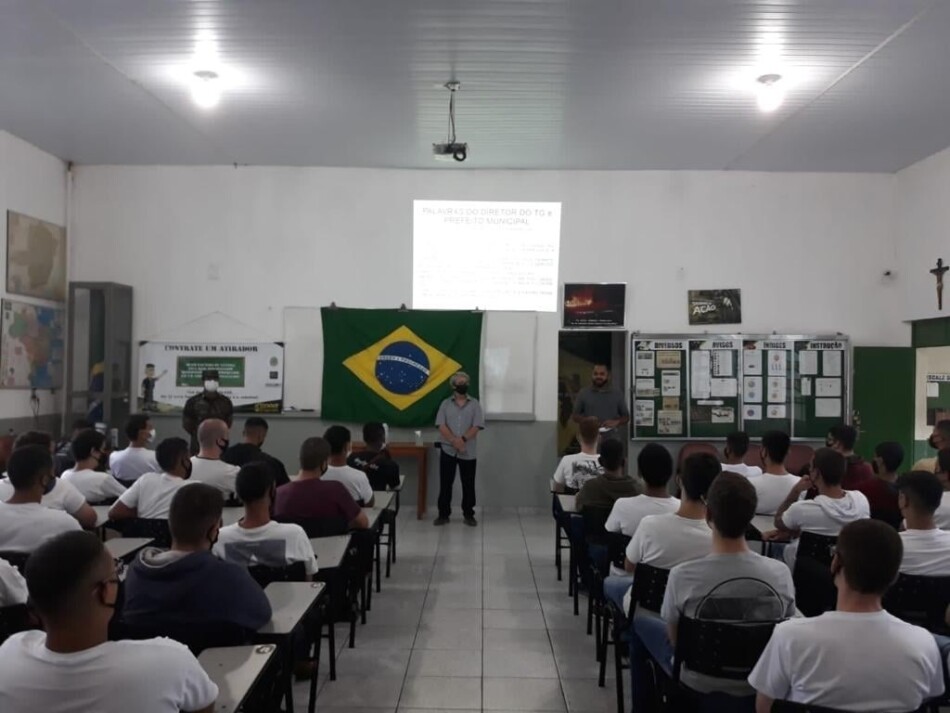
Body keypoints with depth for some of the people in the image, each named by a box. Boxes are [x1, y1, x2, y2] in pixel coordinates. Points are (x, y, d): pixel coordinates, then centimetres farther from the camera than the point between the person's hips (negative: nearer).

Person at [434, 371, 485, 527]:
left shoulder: (475, 404, 4)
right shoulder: (445, 404, 5)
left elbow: (477, 426, -6)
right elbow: (441, 426, -5)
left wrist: (463, 439, -19)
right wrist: (454, 441, -19)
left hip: (468, 452, 0)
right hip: (447, 450, 0)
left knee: (468, 484, 6)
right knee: (445, 484, 3)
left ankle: (469, 514, 16)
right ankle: (443, 514, 12)